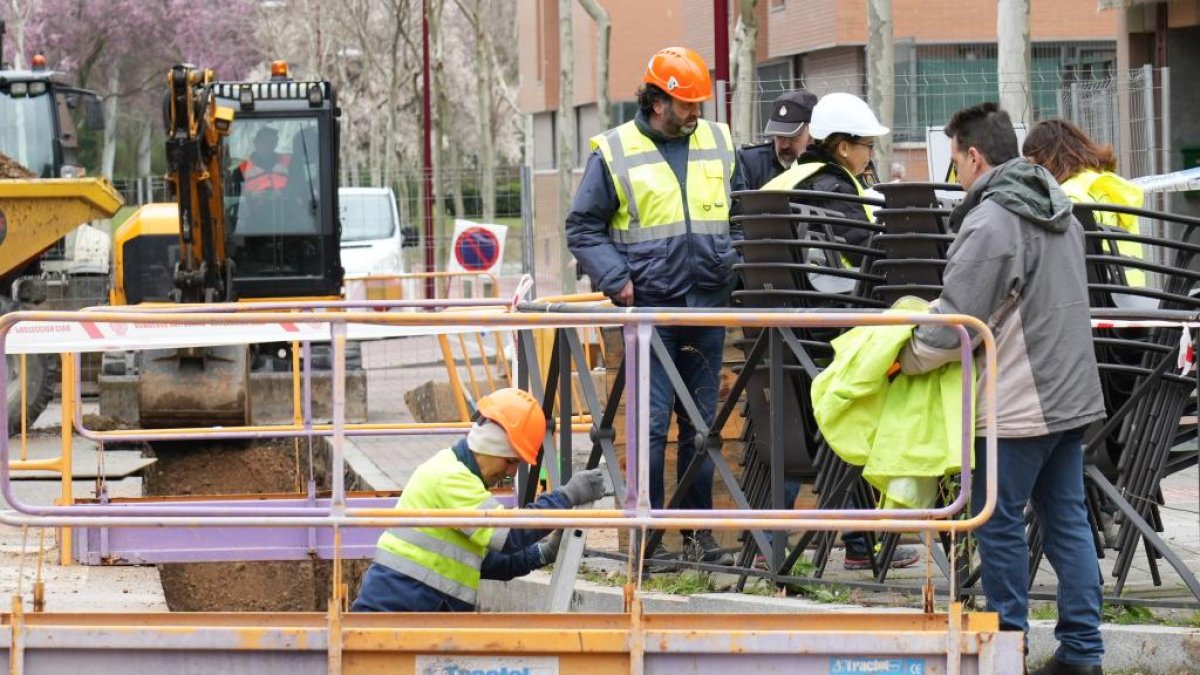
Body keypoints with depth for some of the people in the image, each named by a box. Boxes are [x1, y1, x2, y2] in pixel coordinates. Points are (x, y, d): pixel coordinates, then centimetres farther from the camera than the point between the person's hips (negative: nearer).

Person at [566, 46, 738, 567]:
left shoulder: (718, 144, 12)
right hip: (649, 308, -4)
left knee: (703, 422, 8)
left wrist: (735, 263, 5)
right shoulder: (614, 153, 0)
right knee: (652, 422, -7)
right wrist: (615, 278, -10)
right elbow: (583, 228, 2)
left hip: (708, 308, 4)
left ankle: (698, 531, 14)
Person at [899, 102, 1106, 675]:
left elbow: (952, 328, -18)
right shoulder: (1058, 209, 12)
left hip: (1017, 404, -9)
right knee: (1067, 520, 10)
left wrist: (902, 361, -1)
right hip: (1072, 392, 9)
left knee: (1000, 523, 3)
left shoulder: (988, 223, -17)